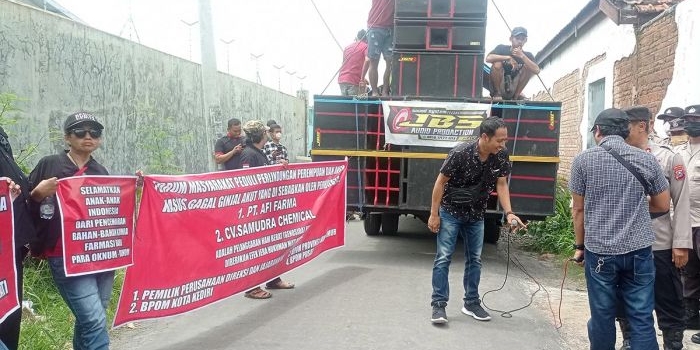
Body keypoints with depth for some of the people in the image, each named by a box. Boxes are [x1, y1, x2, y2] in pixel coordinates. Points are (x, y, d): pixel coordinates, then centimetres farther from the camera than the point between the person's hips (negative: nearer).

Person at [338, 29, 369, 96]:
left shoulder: (347, 47, 22)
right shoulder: (365, 47, 2)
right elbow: (367, 60, -17)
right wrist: (362, 79, -13)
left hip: (341, 79, 6)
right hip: (354, 81, -6)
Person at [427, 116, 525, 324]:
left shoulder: (501, 157, -13)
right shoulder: (460, 153, -26)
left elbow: (501, 184, -2)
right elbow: (440, 182, -17)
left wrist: (508, 212, -16)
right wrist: (434, 214, -15)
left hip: (476, 214, 5)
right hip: (451, 211, -5)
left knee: (475, 259, 10)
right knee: (444, 257, -5)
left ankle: (471, 303, 22)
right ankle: (439, 305, 1)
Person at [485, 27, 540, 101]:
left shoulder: (527, 55, -2)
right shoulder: (502, 48, -7)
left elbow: (537, 71, -20)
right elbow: (488, 58, -27)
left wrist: (522, 56, -27)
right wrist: (508, 58, -26)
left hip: (512, 90, 2)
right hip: (499, 87, -2)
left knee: (528, 66, -15)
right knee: (497, 64, -26)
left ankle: (516, 95, -4)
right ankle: (497, 93, -9)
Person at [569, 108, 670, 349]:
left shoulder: (583, 160, -3)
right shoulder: (647, 160, 1)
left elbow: (579, 209, 0)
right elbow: (663, 206, 10)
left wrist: (580, 246, 11)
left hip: (599, 251, -1)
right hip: (639, 250, 1)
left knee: (602, 316, 10)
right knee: (642, 319, 6)